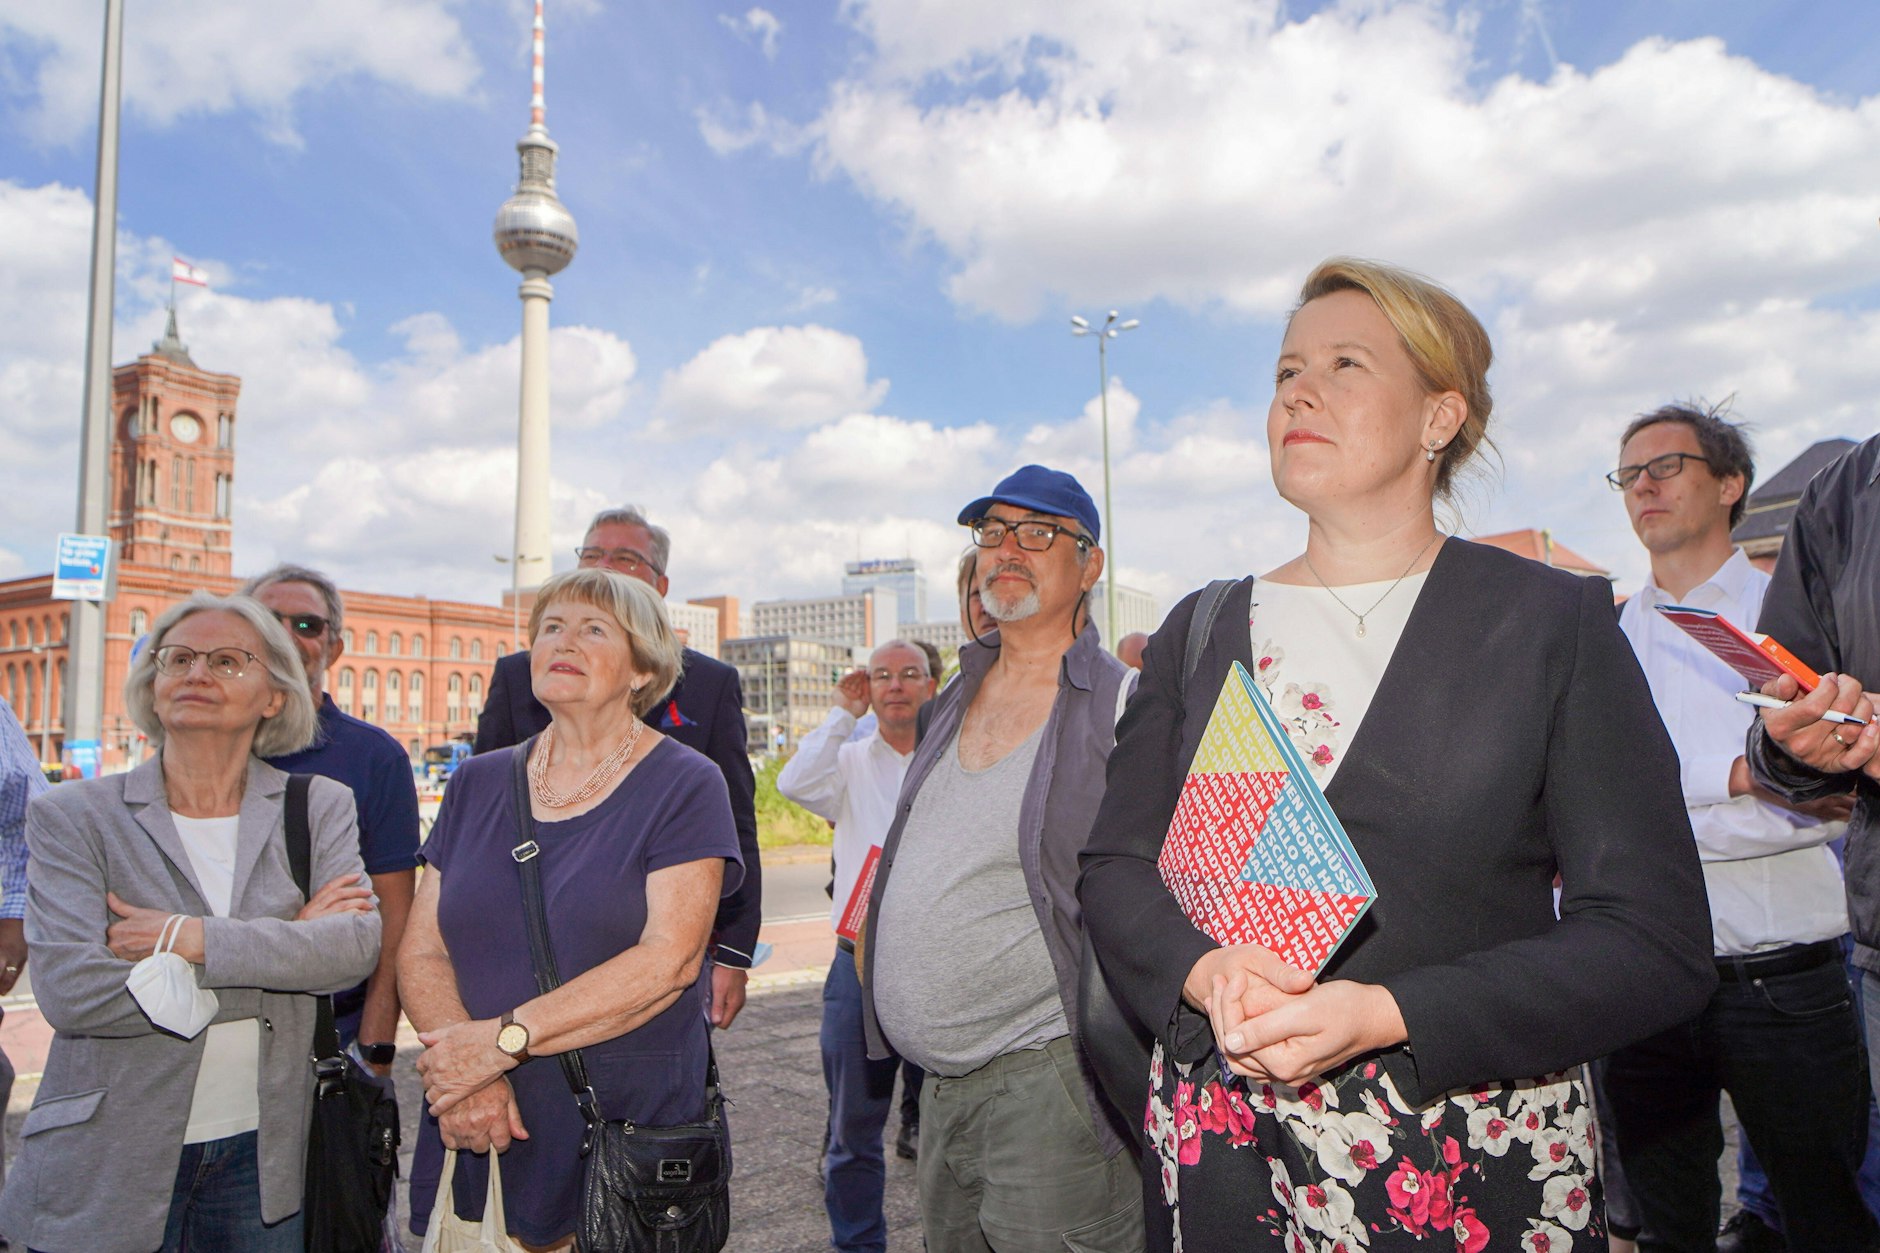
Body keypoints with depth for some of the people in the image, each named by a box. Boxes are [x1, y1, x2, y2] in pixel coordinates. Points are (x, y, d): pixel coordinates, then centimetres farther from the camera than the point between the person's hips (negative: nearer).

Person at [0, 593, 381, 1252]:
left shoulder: (320, 808, 1)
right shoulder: (73, 815, -2)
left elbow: (355, 945, -13)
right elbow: (68, 988, -15)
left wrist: (191, 938, -20)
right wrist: (279, 952, -16)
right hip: (112, 1161, -1)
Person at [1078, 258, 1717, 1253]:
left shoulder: (1553, 622, -4)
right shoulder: (1199, 635, 5)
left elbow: (1657, 939, -9)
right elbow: (1115, 867, 4)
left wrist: (1383, 1014, -20)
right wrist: (1206, 972, -17)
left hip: (1475, 1166, -2)